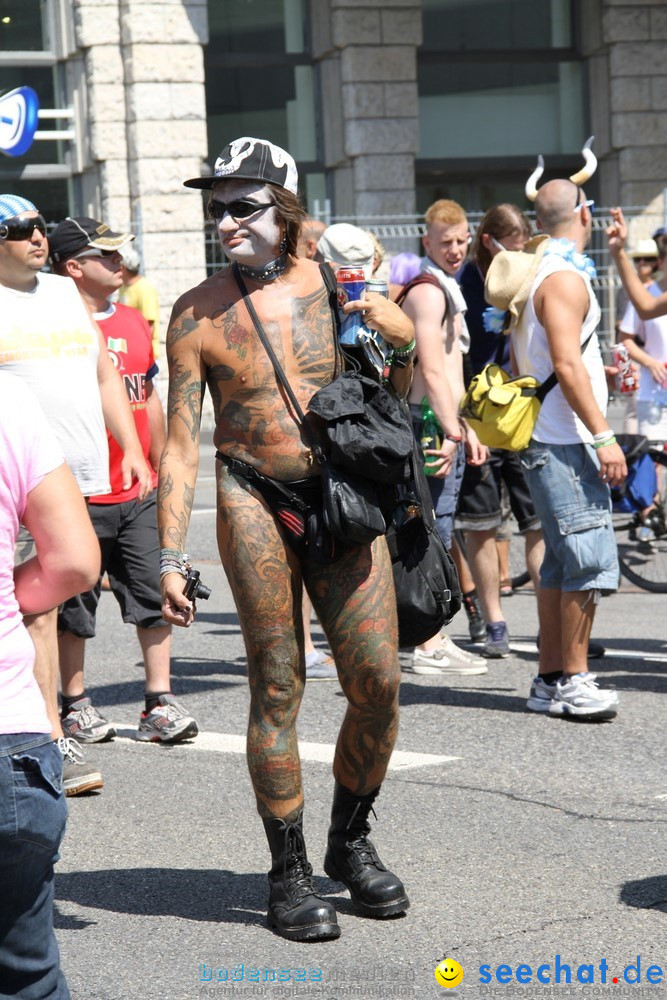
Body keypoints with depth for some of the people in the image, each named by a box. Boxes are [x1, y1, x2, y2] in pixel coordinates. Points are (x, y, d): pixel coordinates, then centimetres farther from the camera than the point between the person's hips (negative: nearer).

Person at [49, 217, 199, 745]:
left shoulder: (135, 321, 12)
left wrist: (163, 471, 19)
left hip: (139, 493, 5)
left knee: (154, 595, 2)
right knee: (75, 606, 6)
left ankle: (160, 703, 8)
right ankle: (75, 706, 17)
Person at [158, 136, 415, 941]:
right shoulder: (198, 313, -2)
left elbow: (394, 393, 17)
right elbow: (180, 443, -1)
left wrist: (400, 341, -5)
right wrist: (169, 557, -6)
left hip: (345, 500, 2)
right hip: (256, 503, -2)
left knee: (378, 682, -2)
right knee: (277, 689, -1)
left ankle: (351, 843, 20)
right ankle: (289, 873, 11)